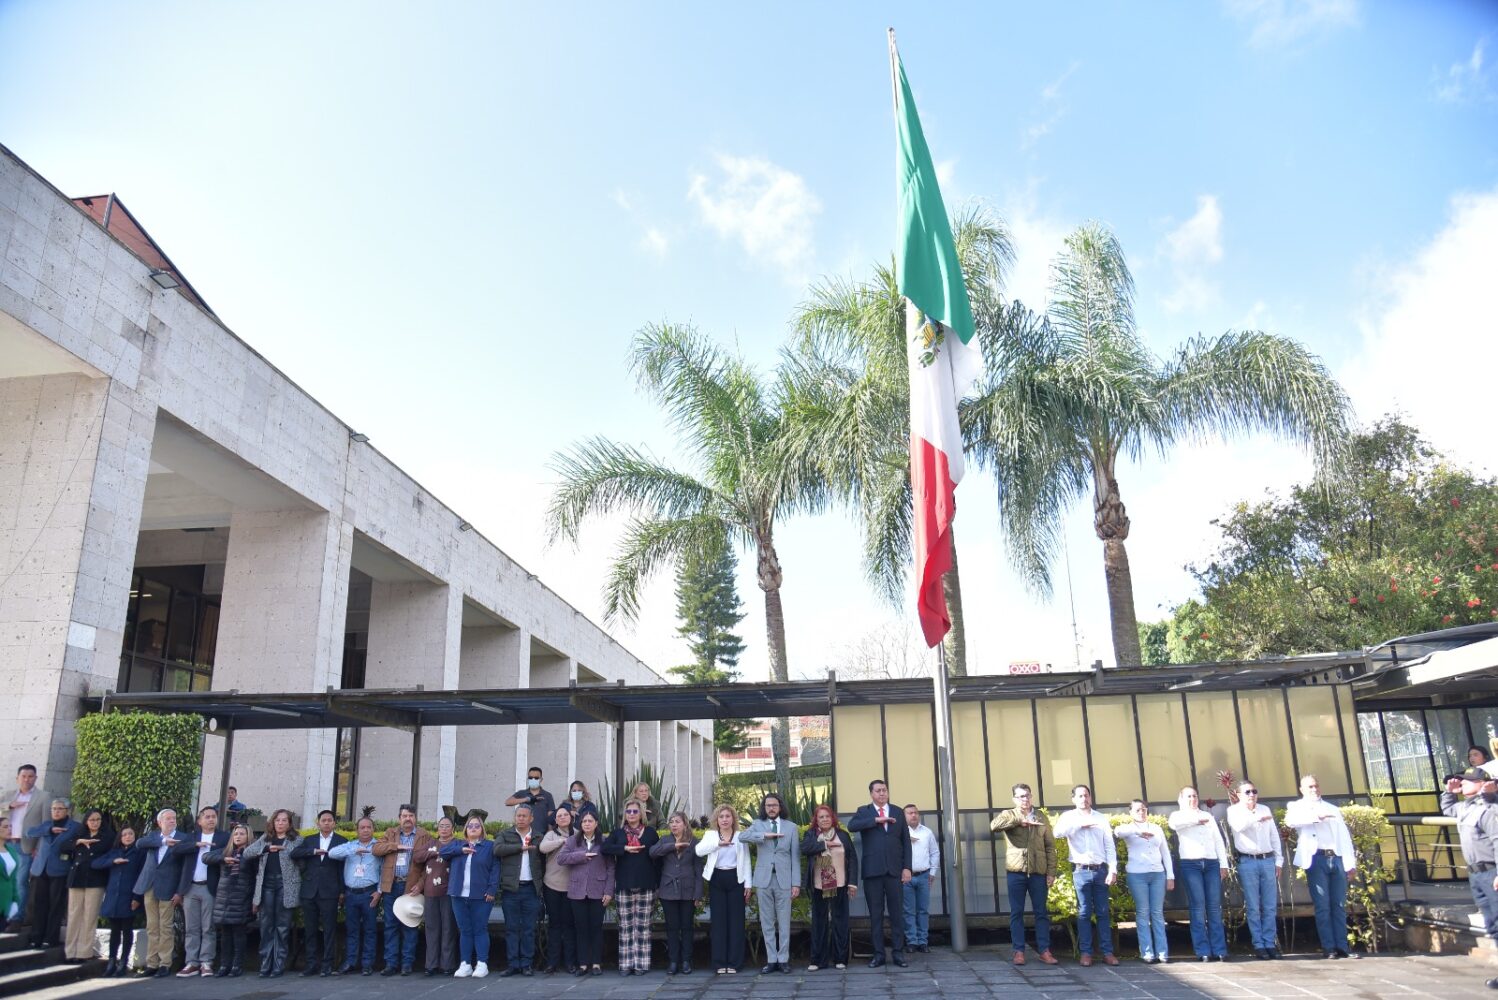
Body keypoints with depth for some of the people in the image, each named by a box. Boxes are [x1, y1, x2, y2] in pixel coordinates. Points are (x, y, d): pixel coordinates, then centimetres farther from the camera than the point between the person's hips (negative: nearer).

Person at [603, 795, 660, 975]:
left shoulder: (650, 832, 7)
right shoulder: (618, 832, 11)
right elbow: (605, 848, -4)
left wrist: (658, 882, -2)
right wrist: (624, 848, -14)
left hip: (646, 886, -1)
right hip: (624, 886, 1)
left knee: (643, 925, 1)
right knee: (625, 926, 3)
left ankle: (641, 964, 6)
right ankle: (625, 964, 9)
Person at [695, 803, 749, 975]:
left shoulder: (740, 836, 7)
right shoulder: (710, 835, 7)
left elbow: (746, 861, 6)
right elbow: (699, 850, -12)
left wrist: (748, 884, 0)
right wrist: (718, 843, -20)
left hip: (735, 879, 0)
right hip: (716, 880, 0)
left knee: (736, 920, 0)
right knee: (718, 920, 1)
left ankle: (734, 962, 6)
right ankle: (720, 962, 7)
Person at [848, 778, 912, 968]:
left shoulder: (898, 813, 11)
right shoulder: (864, 811, 6)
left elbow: (906, 841, 9)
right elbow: (851, 826, -14)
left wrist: (907, 867, 1)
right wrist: (876, 820, -18)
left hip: (894, 870, 1)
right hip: (872, 870, -1)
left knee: (897, 912, 2)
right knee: (875, 914, 3)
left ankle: (897, 952, 10)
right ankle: (878, 954, 10)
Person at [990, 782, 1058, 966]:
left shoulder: (1041, 818, 10)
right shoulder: (1009, 815, 4)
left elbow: (1050, 847, 9)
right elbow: (994, 826, -18)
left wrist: (1051, 872, 1)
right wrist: (1018, 820, -21)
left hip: (1039, 872, 2)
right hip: (1016, 872, -2)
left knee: (1041, 913, 6)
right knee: (1016, 913, 3)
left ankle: (1044, 950, 13)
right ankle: (1019, 951, 10)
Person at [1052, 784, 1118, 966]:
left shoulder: (1101, 818, 10)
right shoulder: (1069, 816, 5)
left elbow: (1109, 846, 6)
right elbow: (1058, 832, -16)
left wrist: (1113, 869, -4)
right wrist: (1080, 824, -16)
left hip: (1101, 870, 2)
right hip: (1081, 871, -1)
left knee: (1102, 913, 3)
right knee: (1084, 913, 1)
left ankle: (1107, 952, 6)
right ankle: (1086, 952, 5)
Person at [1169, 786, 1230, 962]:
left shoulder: (1208, 815, 21)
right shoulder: (1177, 815, 11)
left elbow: (1218, 840, 15)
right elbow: (1174, 823, -14)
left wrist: (1223, 863, 6)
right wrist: (1197, 819, -9)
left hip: (1212, 863, 3)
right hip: (1191, 864, -3)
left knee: (1215, 907, -1)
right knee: (1198, 908, -6)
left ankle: (1220, 950, 0)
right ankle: (1204, 951, -5)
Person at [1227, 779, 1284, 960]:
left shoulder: (1265, 809, 12)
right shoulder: (1234, 810, 0)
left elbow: (1274, 836, 14)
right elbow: (1239, 826, -22)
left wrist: (1279, 860, 10)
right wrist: (1257, 817, -32)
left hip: (1268, 860, 4)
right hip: (1247, 862, -3)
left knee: (1270, 906, 4)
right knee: (1253, 907, 0)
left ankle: (1270, 943, 11)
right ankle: (1258, 944, 6)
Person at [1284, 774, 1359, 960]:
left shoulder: (1333, 809, 21)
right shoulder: (1297, 807, 9)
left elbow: (1345, 836, 15)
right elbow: (1290, 820, -14)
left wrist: (1350, 864, 5)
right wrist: (1317, 816, -25)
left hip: (1337, 859, 3)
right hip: (1316, 859, -3)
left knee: (1339, 906, 2)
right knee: (1323, 906, -4)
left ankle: (1342, 947, 5)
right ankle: (1329, 948, 0)